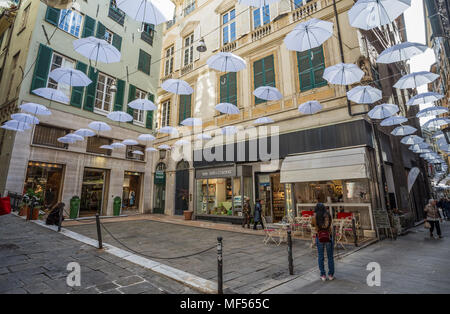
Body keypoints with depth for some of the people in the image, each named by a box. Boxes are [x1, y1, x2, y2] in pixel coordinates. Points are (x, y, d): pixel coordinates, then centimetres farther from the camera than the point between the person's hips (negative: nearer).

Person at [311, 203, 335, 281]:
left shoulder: (315, 217, -9)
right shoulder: (328, 215, -6)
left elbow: (312, 225, 9)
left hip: (319, 238, -1)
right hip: (328, 237, 1)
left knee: (321, 257, 10)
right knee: (330, 257, 15)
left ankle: (323, 275, 15)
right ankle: (331, 275, 23)